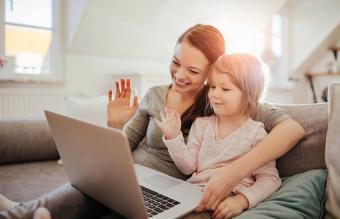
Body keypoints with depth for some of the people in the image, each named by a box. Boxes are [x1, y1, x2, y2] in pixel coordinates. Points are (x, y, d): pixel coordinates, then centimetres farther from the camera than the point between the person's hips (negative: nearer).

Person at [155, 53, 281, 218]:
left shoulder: (255, 133, 0)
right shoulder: (201, 124, 11)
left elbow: (269, 178, -3)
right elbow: (188, 167, 6)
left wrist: (242, 200, -19)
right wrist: (173, 136, -6)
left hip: (227, 203, -3)